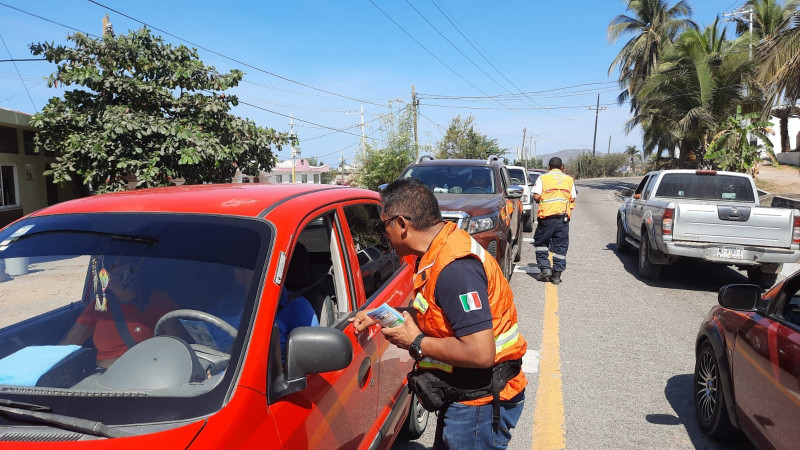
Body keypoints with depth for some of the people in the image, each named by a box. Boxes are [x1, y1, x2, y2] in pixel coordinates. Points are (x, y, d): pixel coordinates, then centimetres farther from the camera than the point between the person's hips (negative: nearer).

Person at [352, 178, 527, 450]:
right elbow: (436, 313, 15)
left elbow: (480, 353, -33)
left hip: (480, 404, -9)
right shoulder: (441, 251, 2)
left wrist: (416, 342, -20)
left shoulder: (454, 269, -30)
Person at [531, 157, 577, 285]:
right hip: (563, 217, 2)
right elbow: (572, 199, 7)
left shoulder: (542, 178, 3)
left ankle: (545, 268, 3)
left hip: (547, 216, -2)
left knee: (540, 242, 14)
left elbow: (536, 197, -5)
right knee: (560, 246, 7)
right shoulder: (569, 179, 12)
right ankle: (557, 274, 7)